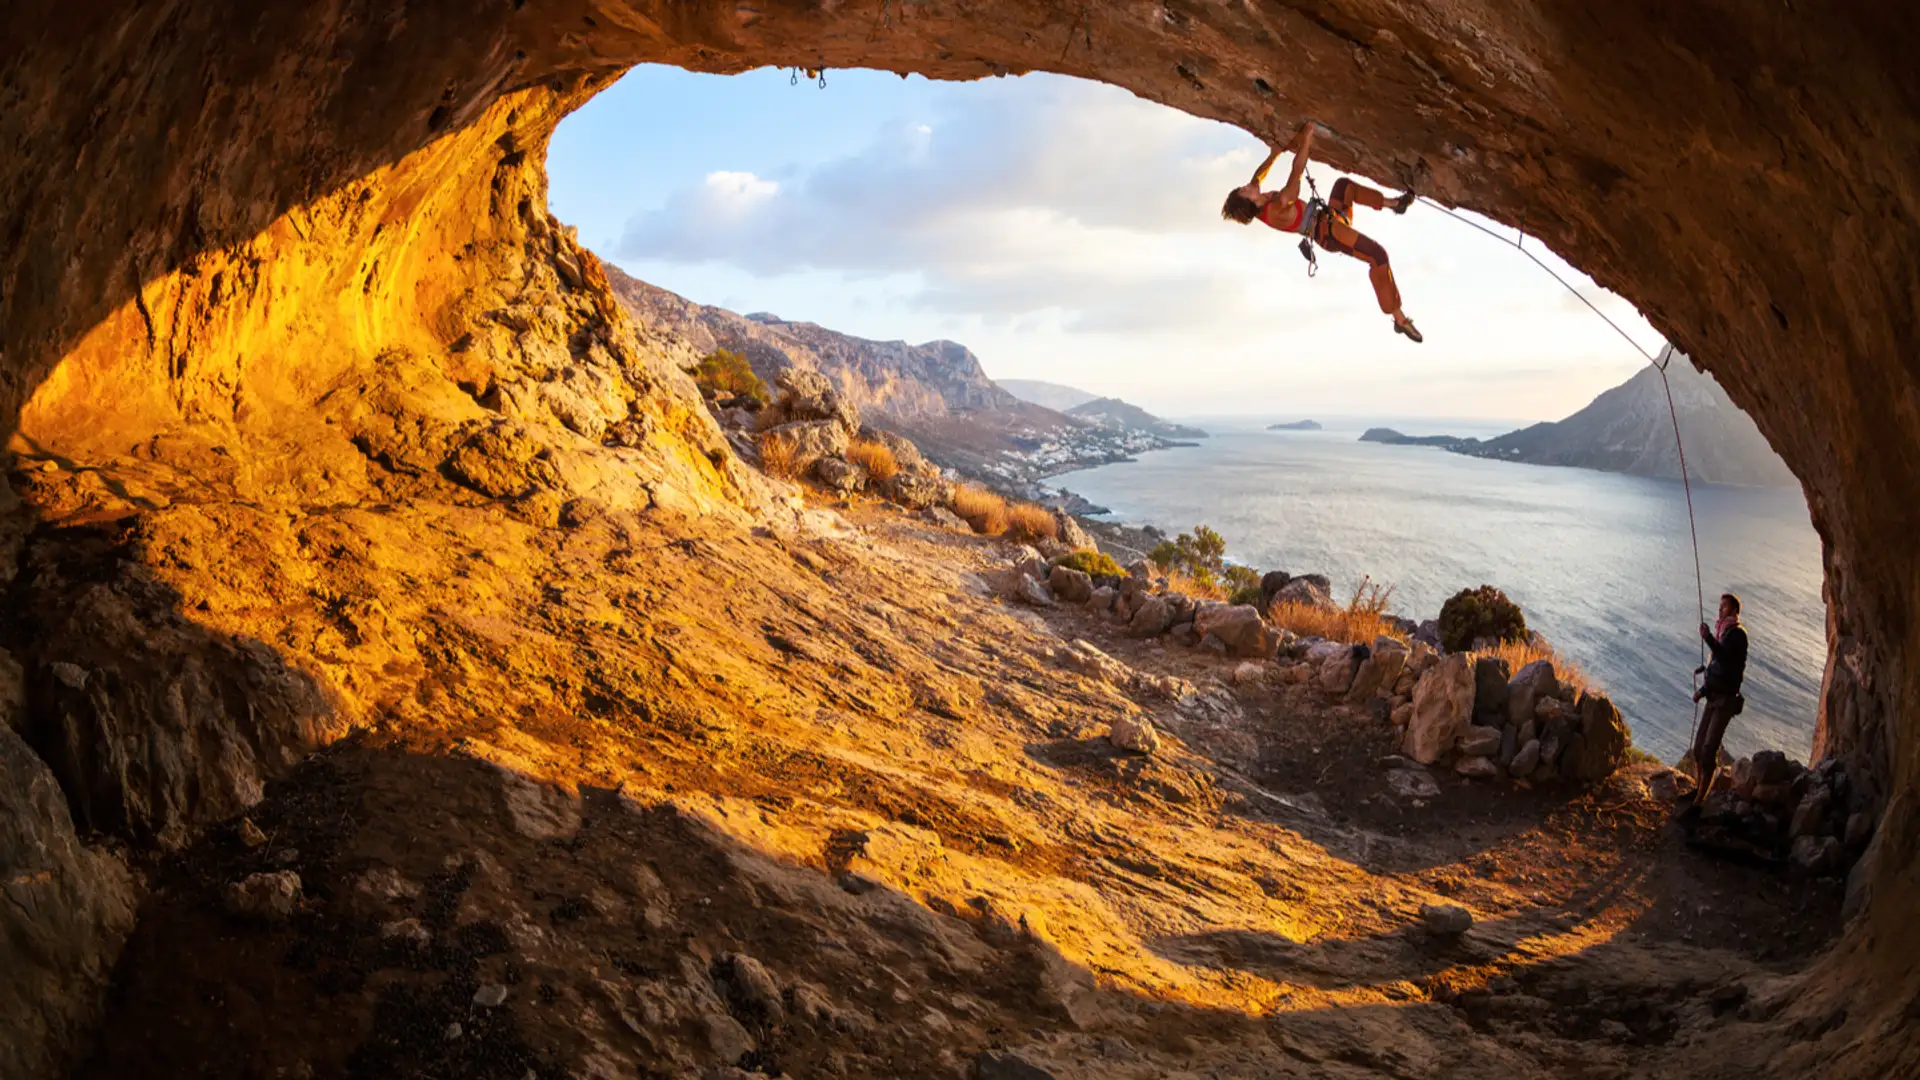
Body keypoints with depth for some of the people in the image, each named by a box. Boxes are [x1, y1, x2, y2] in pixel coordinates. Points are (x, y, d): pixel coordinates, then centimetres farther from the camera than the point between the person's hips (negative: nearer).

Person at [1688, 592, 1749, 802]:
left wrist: (1709, 639, -39)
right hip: (1714, 698, 9)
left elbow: (1726, 659, -29)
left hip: (1726, 700, -9)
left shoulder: (1737, 634, -11)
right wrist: (1702, 690, 14)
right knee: (1699, 746, 10)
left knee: (1709, 747, -12)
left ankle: (1701, 797, -10)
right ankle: (1699, 789, 22)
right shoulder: (1722, 634, 16)